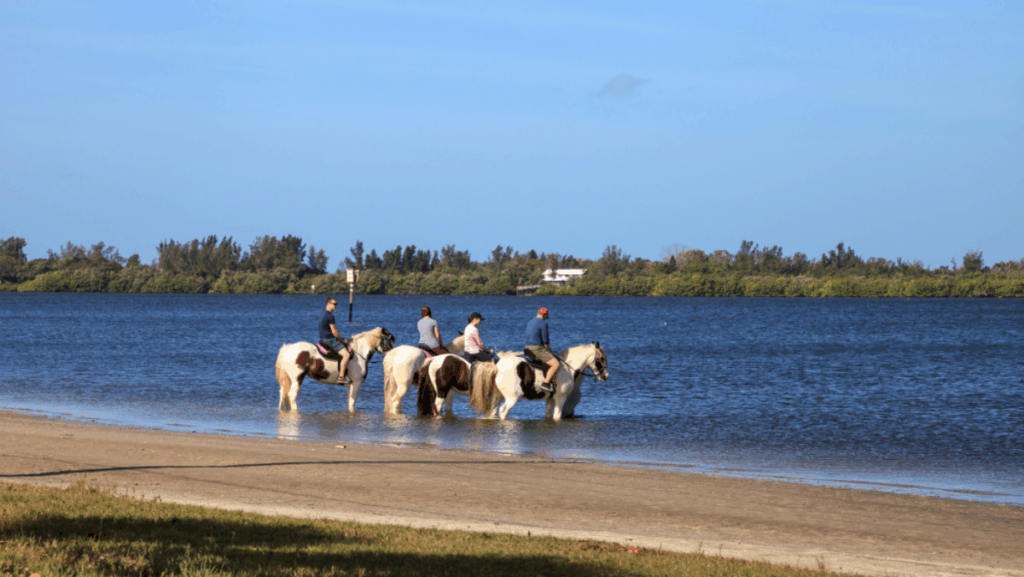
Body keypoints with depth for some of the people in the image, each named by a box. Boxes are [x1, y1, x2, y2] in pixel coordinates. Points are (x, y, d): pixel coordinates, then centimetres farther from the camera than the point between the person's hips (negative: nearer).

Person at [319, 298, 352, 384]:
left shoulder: (323, 315, 17)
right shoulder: (330, 316, -16)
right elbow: (334, 332, -19)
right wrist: (343, 341, -5)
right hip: (330, 340, -11)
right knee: (346, 354, -21)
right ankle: (341, 377, -25)